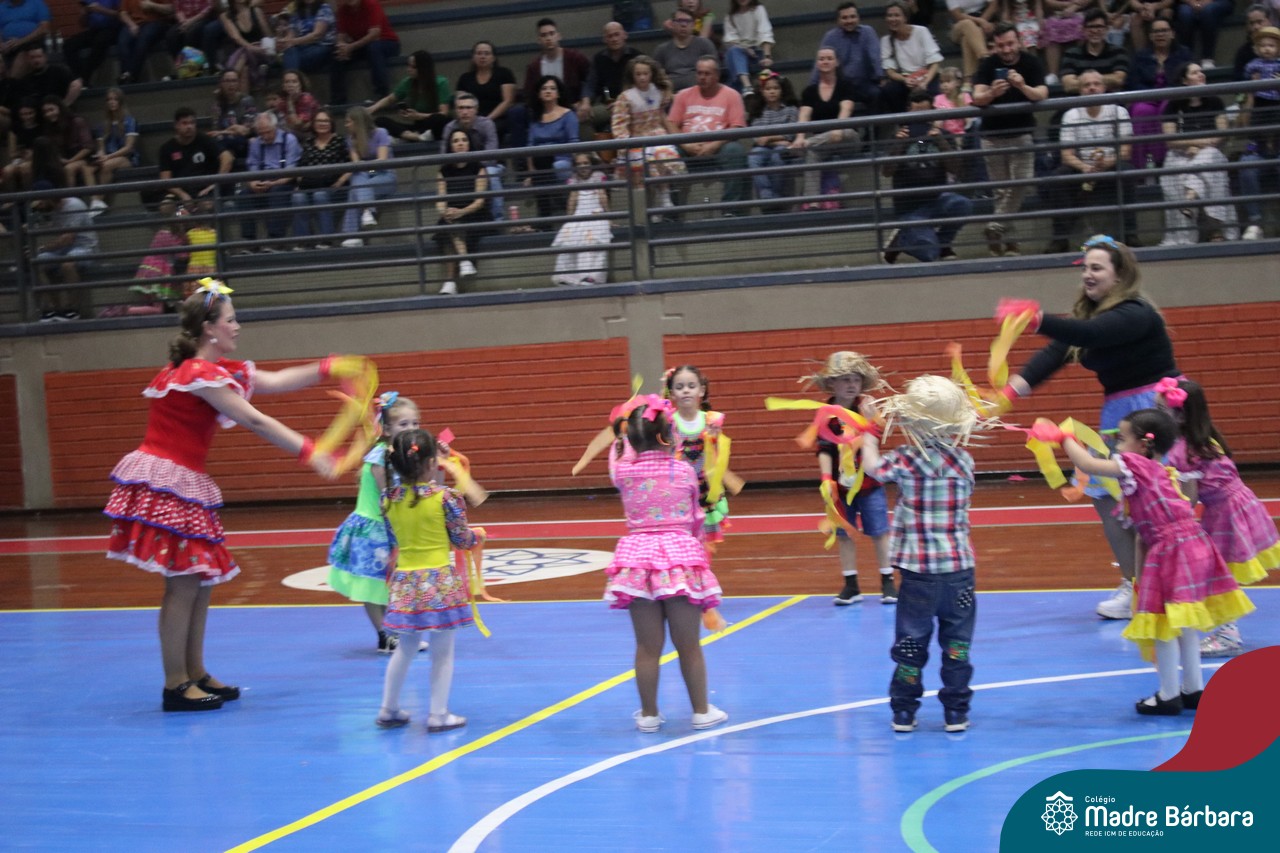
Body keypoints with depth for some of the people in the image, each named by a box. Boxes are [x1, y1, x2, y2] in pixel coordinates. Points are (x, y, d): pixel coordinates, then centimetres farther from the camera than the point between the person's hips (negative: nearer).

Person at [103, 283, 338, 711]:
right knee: (183, 585, -8)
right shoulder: (200, 374, -16)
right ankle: (175, 686, -2)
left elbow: (275, 381, 17)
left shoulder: (212, 369, 13)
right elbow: (255, 422, -17)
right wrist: (307, 452, -14)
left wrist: (326, 368, 12)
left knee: (201, 580, 12)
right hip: (162, 482, -10)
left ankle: (195, 673, 19)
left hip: (186, 484, 10)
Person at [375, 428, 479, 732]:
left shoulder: (389, 499, -1)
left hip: (404, 582, 5)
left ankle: (389, 710, 25)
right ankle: (438, 715, 8)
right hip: (439, 582, -5)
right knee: (442, 651, 5)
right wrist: (477, 535, 16)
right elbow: (462, 539, -5)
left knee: (405, 647, 19)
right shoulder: (445, 497, -14)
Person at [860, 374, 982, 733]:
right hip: (959, 568, 2)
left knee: (911, 642, 9)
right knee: (957, 642, 10)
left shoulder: (905, 461, -10)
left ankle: (904, 711, 14)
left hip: (918, 571, -2)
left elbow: (872, 466, 0)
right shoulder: (963, 461, 1)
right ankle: (956, 712, 13)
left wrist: (870, 429, 14)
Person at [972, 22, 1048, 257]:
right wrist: (992, 93, -43)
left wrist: (1023, 86, -40)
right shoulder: (988, 65, -8)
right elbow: (977, 98, -20)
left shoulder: (1031, 63, -7)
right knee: (1002, 189, 2)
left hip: (1022, 132, 0)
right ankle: (1004, 237, 10)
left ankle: (996, 229, -10)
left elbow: (1042, 95, -19)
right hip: (993, 134, 0)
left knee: (1022, 180, -16)